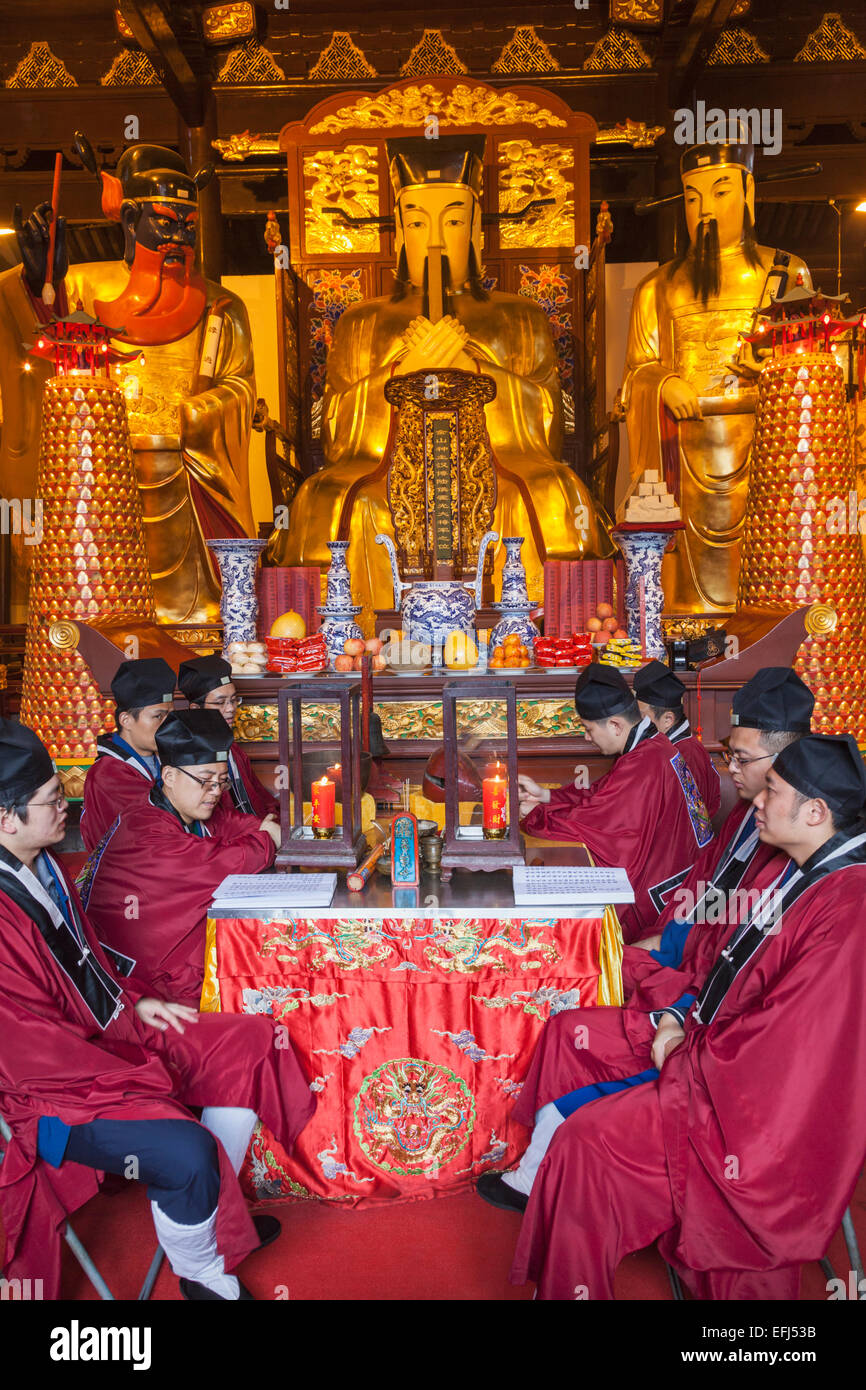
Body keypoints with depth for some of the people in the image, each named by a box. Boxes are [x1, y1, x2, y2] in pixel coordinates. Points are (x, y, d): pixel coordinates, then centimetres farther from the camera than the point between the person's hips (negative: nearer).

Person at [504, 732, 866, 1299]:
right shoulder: (804, 872, 4)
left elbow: (781, 1040, -27)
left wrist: (684, 1053, -14)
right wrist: (681, 1016, 0)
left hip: (763, 1107, -10)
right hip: (715, 1049, 10)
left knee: (586, 1141, -15)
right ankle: (535, 1176, 22)